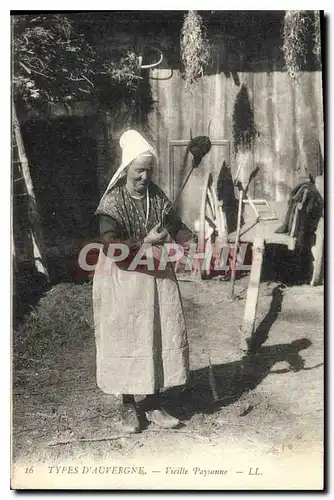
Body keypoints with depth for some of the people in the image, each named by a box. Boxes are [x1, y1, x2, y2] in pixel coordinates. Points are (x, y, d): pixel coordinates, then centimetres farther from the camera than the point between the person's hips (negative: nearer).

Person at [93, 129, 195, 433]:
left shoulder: (157, 196, 4)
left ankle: (154, 404, 22)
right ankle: (129, 406, 20)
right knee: (127, 339, 3)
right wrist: (146, 241, -23)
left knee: (161, 337, 7)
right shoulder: (113, 202, -11)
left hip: (158, 277, 5)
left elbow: (176, 226, 10)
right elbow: (109, 245, -21)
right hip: (125, 280, -5)